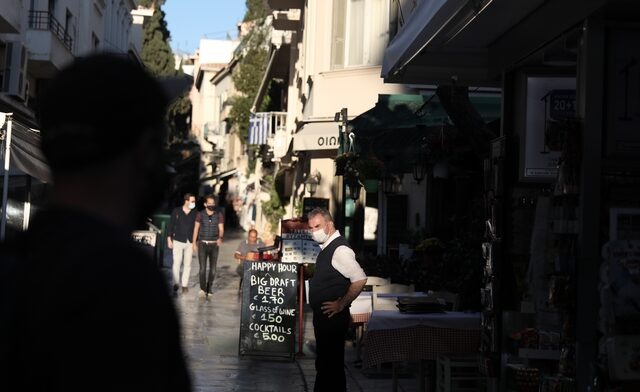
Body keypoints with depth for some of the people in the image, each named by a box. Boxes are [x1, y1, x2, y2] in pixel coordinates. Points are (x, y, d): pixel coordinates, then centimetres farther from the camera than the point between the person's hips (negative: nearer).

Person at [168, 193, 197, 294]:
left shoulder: (195, 213, 2)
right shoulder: (176, 211, -1)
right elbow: (170, 225, 3)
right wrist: (169, 239, 0)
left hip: (190, 242, 1)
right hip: (178, 241, -1)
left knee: (187, 264, 3)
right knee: (177, 263, -4)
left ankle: (185, 284, 9)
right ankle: (176, 283, 5)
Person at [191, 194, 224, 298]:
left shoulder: (219, 215, 1)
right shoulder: (200, 215, 1)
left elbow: (221, 229, -6)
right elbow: (196, 229, 8)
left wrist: (220, 237, -26)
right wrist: (194, 243, 6)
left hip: (214, 244, 2)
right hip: (202, 244, -1)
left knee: (213, 269, 5)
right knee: (203, 267, -13)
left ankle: (208, 289, 18)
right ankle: (202, 289, -20)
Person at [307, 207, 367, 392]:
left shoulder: (340, 249, -18)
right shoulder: (326, 247, 12)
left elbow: (360, 280, -27)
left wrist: (341, 305, -20)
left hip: (332, 316, -10)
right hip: (322, 315, 10)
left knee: (331, 364, -4)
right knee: (324, 363, 16)